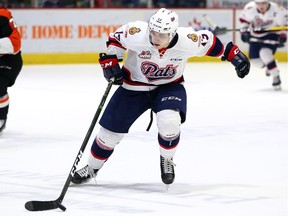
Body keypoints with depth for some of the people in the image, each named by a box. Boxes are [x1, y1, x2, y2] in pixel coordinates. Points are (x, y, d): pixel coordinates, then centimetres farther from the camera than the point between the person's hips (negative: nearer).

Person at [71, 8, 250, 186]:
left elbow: (210, 42, -10)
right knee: (111, 130, 4)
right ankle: (92, 168, 30)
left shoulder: (187, 41, -29)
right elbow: (116, 38, -10)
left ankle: (167, 160, 2)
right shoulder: (137, 34, -31)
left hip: (169, 86, -1)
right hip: (134, 85, 1)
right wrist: (110, 61, -17)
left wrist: (233, 54, -9)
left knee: (169, 122, -29)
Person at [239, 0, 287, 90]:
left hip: (272, 35, -4)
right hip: (256, 37, 4)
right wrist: (244, 31, -9)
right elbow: (244, 19, 0)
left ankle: (276, 77, -17)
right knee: (255, 61, 2)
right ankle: (268, 65, 38)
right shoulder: (249, 8, -20)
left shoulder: (278, 10, -25)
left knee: (265, 53, -30)